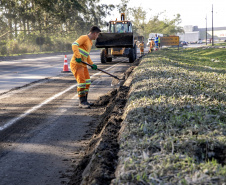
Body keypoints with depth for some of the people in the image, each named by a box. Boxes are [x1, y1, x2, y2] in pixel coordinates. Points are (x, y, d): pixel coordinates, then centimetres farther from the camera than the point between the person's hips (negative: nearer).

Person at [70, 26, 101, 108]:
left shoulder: (90, 42, 20)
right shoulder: (84, 37, -8)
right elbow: (74, 45, -23)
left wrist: (92, 64, 18)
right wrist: (78, 56, -33)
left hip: (83, 65, 10)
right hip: (76, 64, -10)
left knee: (87, 83, 8)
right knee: (81, 82, -16)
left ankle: (84, 101, 16)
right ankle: (82, 102, -9)